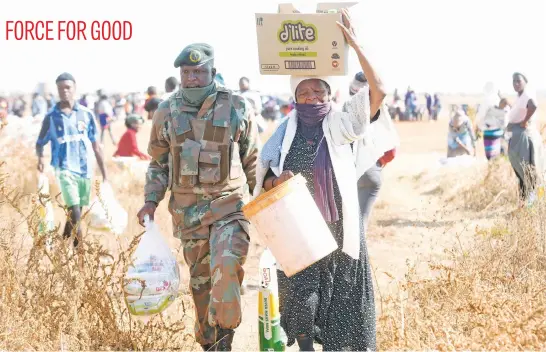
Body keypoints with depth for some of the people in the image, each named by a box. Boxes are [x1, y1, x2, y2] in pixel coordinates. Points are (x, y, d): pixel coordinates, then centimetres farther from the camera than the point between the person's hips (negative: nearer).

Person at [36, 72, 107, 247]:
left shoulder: (86, 114, 3)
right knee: (75, 213, -17)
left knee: (75, 214, 13)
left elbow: (95, 145, 9)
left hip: (85, 169, 3)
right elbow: (40, 143, 9)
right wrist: (40, 157, -13)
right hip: (65, 169, -3)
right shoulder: (51, 117, 0)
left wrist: (104, 173, 9)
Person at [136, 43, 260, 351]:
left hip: (230, 204, -3)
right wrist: (151, 202, 2)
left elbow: (253, 161, 7)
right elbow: (159, 164, 13)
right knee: (201, 280, 9)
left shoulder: (237, 108, -2)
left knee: (226, 267, -23)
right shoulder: (166, 113, 3)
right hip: (188, 210, 3)